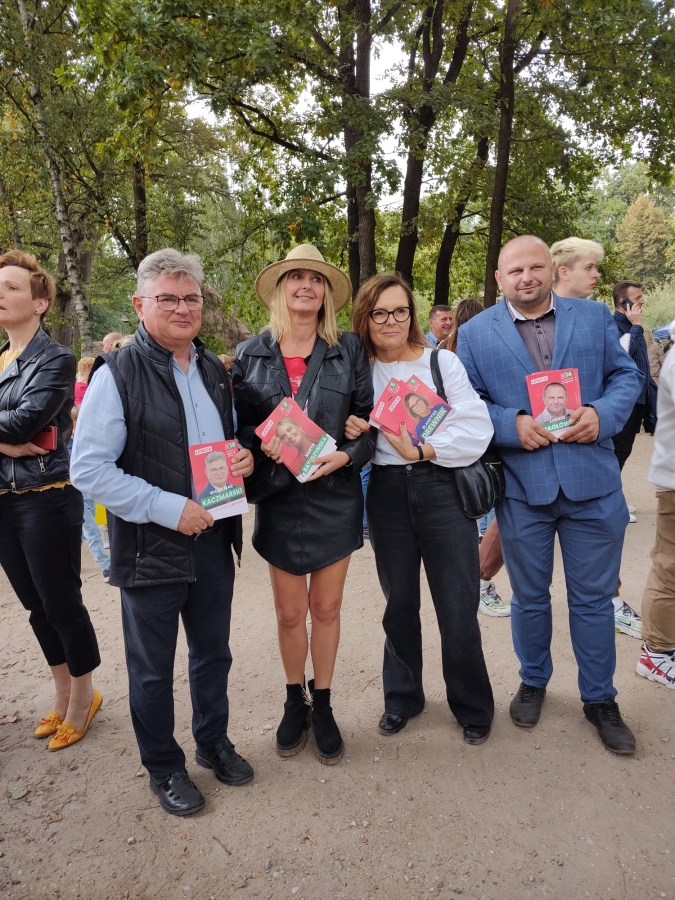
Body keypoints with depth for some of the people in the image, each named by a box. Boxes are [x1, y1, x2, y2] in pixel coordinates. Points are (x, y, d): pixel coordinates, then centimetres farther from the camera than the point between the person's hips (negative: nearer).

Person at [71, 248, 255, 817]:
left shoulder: (213, 369, 7)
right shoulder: (117, 374, -13)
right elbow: (88, 469, -16)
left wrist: (244, 457, -5)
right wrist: (168, 508, -22)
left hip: (213, 539, 6)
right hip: (150, 548, -5)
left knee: (213, 653, 21)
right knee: (153, 669, 14)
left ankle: (213, 740, 44)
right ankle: (163, 766, 36)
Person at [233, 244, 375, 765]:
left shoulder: (349, 350, 0)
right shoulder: (251, 355, 2)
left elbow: (372, 419, -1)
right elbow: (239, 424, 3)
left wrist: (348, 455, -17)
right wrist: (262, 445, -17)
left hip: (336, 496, 0)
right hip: (279, 500, 1)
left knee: (326, 608, 12)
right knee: (290, 613, 11)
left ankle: (322, 705, 33)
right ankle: (294, 701, 35)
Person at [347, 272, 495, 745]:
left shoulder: (441, 361, -1)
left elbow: (477, 429, -9)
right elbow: (349, 434, 12)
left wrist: (421, 450, -19)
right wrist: (348, 432, -10)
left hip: (442, 489, -2)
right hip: (387, 494, 2)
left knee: (458, 611, 3)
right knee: (399, 604, 15)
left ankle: (473, 706, 27)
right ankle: (402, 696, 36)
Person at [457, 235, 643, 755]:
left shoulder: (595, 317, 6)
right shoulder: (476, 333, 2)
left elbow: (626, 375, 7)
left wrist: (603, 414, -13)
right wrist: (511, 424, -17)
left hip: (593, 482, 1)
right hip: (522, 486, 0)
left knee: (594, 597, 11)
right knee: (530, 596, 16)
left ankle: (600, 699, 32)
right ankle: (533, 683, 39)